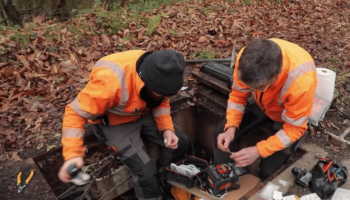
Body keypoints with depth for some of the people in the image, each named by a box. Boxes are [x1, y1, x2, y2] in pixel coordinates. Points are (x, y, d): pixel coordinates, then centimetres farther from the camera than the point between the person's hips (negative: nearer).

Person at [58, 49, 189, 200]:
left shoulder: (159, 76, -20)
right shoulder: (110, 82, -40)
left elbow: (161, 102, 0)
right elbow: (75, 113, -30)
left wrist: (167, 128, -15)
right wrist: (73, 153, -40)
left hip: (143, 113, 6)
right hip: (114, 122, -5)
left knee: (180, 143, 0)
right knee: (145, 170, -18)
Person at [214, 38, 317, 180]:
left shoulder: (302, 82, -41)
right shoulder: (246, 57, -32)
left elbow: (294, 129, -27)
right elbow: (238, 95, -14)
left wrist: (258, 150, -35)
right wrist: (231, 128, -28)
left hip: (291, 113, -3)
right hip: (261, 102, 4)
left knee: (268, 169, -13)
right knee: (221, 134, -7)